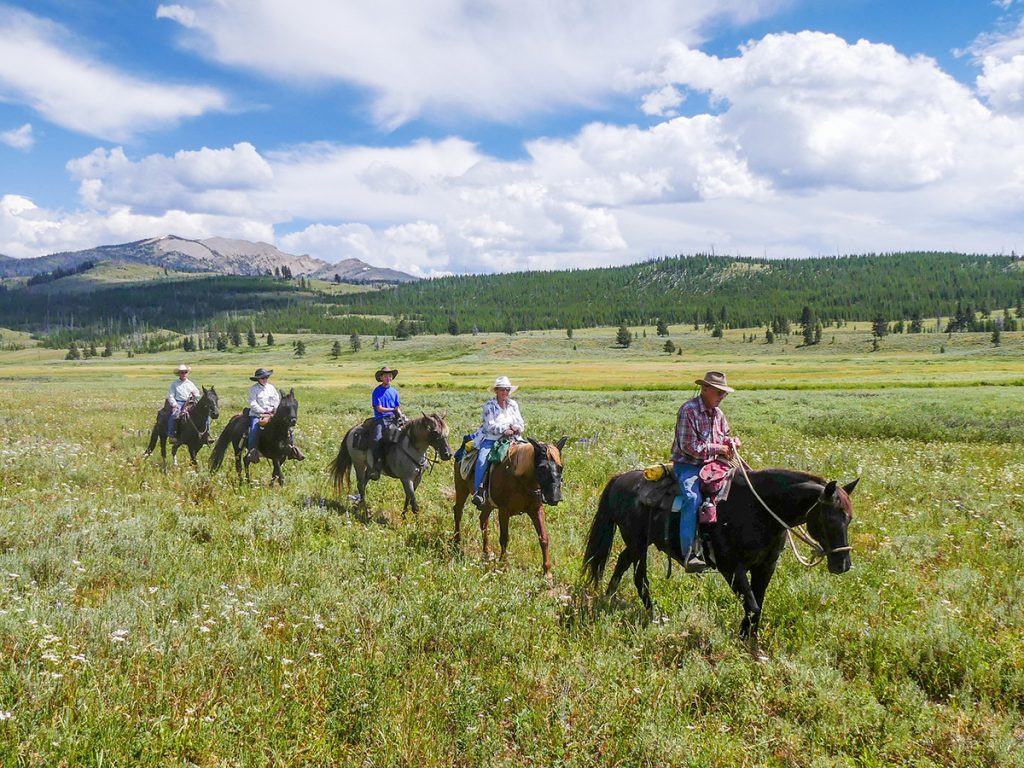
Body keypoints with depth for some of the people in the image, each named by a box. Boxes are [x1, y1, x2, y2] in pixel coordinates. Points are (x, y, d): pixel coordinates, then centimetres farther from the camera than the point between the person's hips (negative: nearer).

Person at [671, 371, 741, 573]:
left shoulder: (717, 412, 12)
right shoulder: (688, 410, -13)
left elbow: (723, 436, 24)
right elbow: (689, 446, -17)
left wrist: (730, 441, 0)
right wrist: (718, 448, -15)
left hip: (712, 464, 8)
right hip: (688, 465, -8)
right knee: (693, 498, -32)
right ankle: (690, 555, -36)